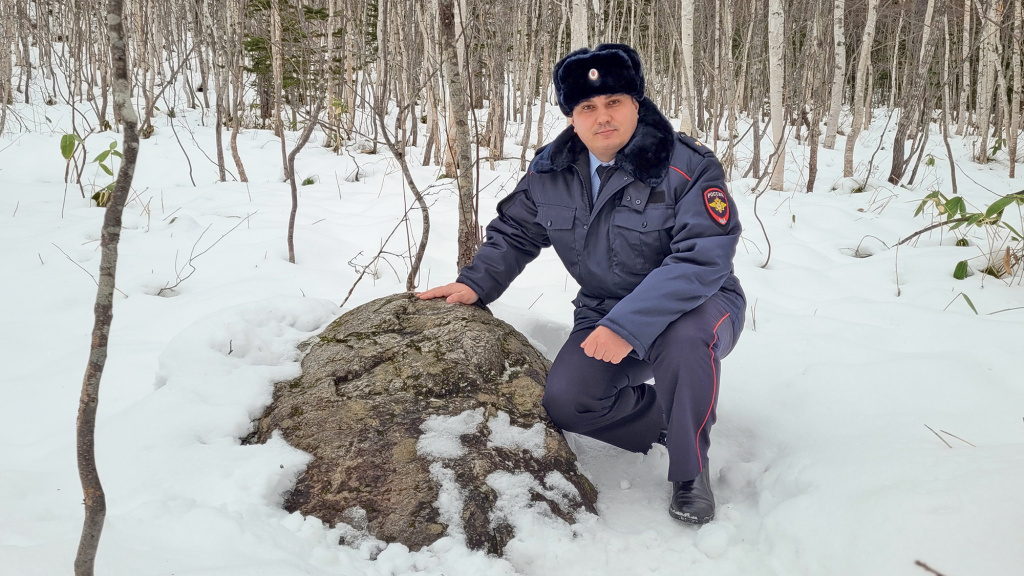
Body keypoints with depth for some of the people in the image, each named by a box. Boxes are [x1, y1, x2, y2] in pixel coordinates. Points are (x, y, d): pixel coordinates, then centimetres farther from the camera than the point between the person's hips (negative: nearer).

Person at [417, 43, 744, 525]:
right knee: (566, 402, -20)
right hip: (604, 313, 4)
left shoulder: (687, 167, -20)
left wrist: (629, 326, -38)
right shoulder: (549, 172, -2)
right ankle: (671, 422, 7)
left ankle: (690, 472, -13)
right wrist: (476, 283, -4)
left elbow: (702, 259, -30)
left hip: (693, 303, -4)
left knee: (685, 337, -39)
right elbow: (514, 232, 14)